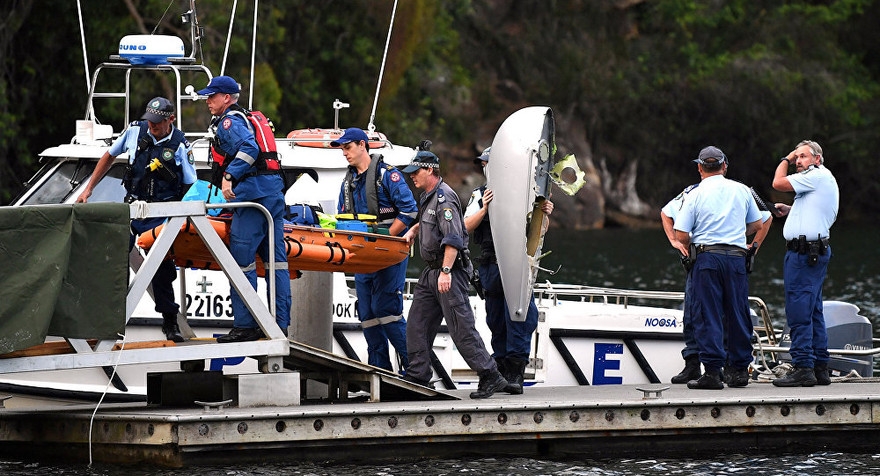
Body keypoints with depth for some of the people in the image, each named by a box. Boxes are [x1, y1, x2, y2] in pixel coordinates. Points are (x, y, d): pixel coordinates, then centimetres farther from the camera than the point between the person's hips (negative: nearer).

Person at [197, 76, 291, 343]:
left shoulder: (229, 121, -5)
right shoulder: (244, 118, 24)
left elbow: (248, 148, -21)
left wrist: (228, 177, -22)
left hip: (254, 192, -10)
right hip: (274, 191, 10)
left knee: (242, 260, -9)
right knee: (275, 259, 8)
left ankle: (245, 326, -11)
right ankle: (280, 324, 9)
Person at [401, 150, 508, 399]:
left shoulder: (444, 198, -16)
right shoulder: (427, 196, 15)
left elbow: (453, 238, -25)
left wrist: (446, 271, -31)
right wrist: (414, 229, 24)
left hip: (450, 270, -10)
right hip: (431, 271, 10)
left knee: (461, 327, -10)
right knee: (417, 324, 9)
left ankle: (490, 377, -6)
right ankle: (417, 376, 14)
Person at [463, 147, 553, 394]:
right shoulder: (480, 195, 14)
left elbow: (541, 228, 10)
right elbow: (466, 227, 2)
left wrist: (544, 214, -12)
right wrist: (484, 209, -14)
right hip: (491, 266, 3)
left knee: (518, 316, -12)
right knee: (496, 320, 6)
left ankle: (516, 372, -13)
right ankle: (502, 370, 14)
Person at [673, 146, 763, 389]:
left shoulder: (695, 195, -2)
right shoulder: (742, 190, 9)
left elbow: (681, 235, -6)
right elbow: (756, 224, 19)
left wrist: (687, 246, 15)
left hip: (707, 257, -3)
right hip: (737, 257, 3)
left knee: (708, 315, -2)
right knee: (738, 314, 9)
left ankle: (713, 371, -7)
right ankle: (740, 371, 14)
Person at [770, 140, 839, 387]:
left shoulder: (817, 176, -11)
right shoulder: (828, 179, 21)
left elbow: (778, 183, -13)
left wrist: (785, 160, 2)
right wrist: (789, 210, 19)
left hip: (804, 253, -11)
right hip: (817, 251, 11)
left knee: (799, 311, -11)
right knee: (813, 312, 12)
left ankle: (803, 368, -13)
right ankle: (820, 368, 14)